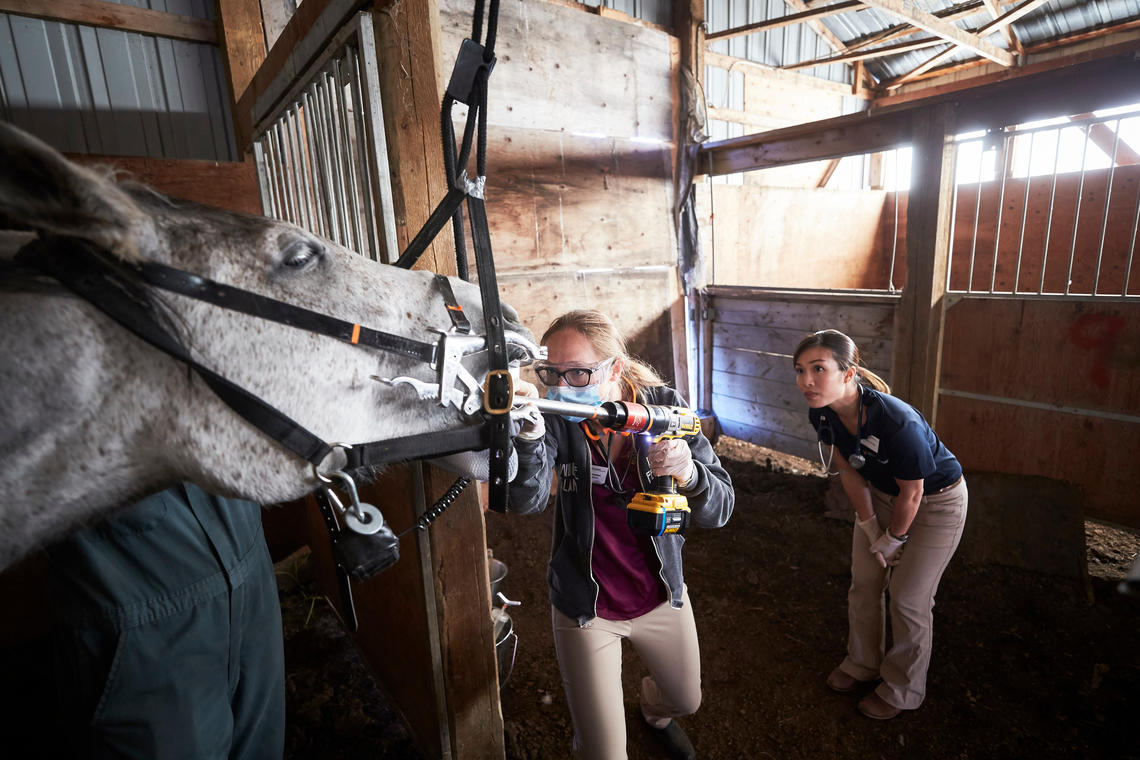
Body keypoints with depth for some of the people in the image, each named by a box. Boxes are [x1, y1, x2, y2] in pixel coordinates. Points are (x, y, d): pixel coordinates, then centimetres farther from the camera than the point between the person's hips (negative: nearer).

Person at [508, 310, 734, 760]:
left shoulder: (664, 406, -16)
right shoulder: (556, 418, -18)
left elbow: (719, 510, -19)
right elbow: (525, 501, -32)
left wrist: (688, 475, -41)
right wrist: (529, 433, -51)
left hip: (662, 596, 3)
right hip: (585, 607, -2)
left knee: (686, 700, 28)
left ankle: (654, 710, 65)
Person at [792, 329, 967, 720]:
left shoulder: (897, 422, -40)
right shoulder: (822, 415, -20)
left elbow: (911, 494, -24)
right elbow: (851, 474, -6)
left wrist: (892, 540, -8)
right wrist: (872, 531, -2)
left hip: (936, 501, -5)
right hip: (882, 493, 6)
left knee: (908, 598, 4)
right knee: (863, 583, 13)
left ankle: (903, 690, 29)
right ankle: (863, 663, 38)